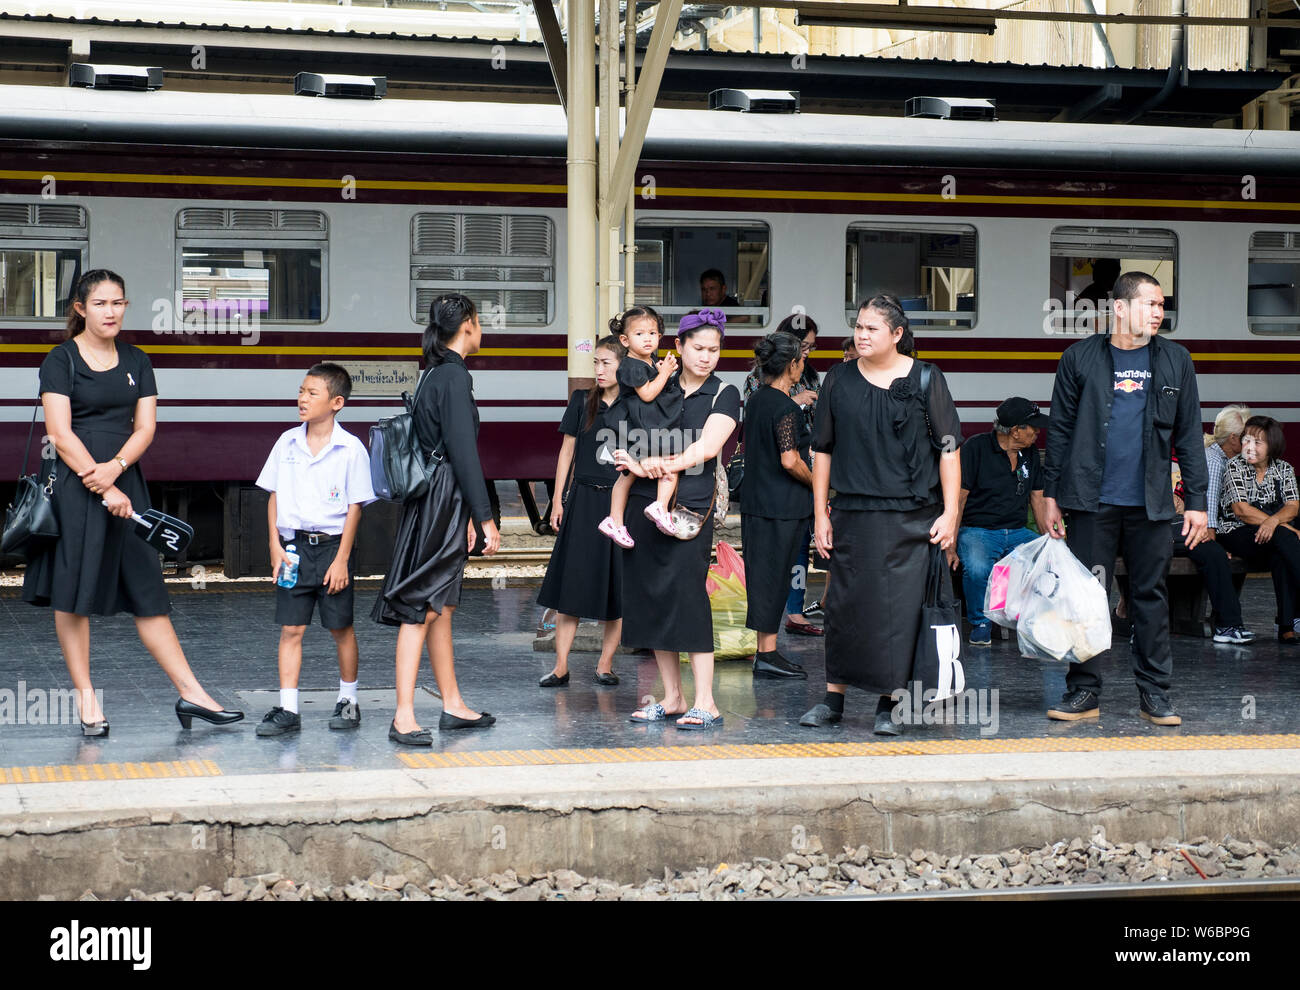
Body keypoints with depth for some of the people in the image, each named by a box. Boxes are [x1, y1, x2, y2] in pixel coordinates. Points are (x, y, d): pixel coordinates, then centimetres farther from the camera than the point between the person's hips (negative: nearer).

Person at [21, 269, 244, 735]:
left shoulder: (136, 361, 13)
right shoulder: (61, 360, -3)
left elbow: (145, 428, 7)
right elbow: (61, 435, -10)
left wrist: (115, 467, -12)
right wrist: (103, 489, -16)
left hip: (125, 485, 4)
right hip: (73, 487, -4)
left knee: (148, 591, 5)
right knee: (74, 595, -1)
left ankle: (190, 694, 5)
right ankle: (86, 698, 7)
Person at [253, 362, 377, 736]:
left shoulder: (351, 449, -6)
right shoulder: (287, 443, 5)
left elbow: (354, 508, -5)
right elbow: (274, 496, 10)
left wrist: (341, 559, -9)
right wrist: (276, 546, 1)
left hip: (332, 546, -3)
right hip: (294, 545, 3)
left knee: (341, 628, 7)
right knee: (290, 629, 0)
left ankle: (348, 700, 22)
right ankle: (288, 709, 2)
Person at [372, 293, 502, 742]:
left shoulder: (435, 375, 16)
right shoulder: (454, 376, -14)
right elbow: (463, 451, -18)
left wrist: (468, 516, 25)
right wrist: (485, 518, -17)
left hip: (436, 505, 10)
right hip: (441, 504, -10)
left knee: (442, 605, 14)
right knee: (423, 608, -10)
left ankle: (453, 705, 23)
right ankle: (404, 717, -11)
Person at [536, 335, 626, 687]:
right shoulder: (582, 401, 5)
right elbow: (567, 451, 8)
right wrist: (558, 500, 4)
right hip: (583, 501, 1)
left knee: (617, 587, 3)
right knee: (570, 582, -2)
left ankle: (605, 664, 13)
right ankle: (561, 667, 1)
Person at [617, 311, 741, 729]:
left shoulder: (724, 395, 3)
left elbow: (707, 448, -10)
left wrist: (663, 465, -12)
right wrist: (641, 465, -11)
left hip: (690, 505, -5)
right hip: (645, 504, 5)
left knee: (686, 593, -12)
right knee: (649, 596, 4)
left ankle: (705, 704, -9)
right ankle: (672, 697, 14)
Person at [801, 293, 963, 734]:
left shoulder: (925, 379, 0)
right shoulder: (840, 380, 7)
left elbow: (949, 448, 1)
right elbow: (822, 450, 11)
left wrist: (950, 512, -5)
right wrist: (820, 515, 7)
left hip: (912, 515, -2)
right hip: (852, 513, 2)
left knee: (899, 606, -3)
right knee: (844, 603, 5)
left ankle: (888, 703, 7)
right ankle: (834, 697, 16)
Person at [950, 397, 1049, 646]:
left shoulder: (1030, 454, 13)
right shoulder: (975, 448, -5)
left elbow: (1038, 500, 19)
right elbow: (958, 500, -7)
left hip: (1017, 532, 5)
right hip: (977, 530, -4)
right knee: (977, 569, -37)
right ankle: (981, 623, -8)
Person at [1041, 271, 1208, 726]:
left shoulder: (1175, 361, 9)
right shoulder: (1080, 358, 4)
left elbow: (1189, 435, 10)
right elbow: (1060, 429, 7)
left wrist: (1196, 501, 5)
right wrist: (1051, 495, 4)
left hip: (1150, 503, 1)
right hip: (1092, 501, -1)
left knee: (1151, 596, 5)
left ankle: (1155, 694, 13)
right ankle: (1084, 692, 10)